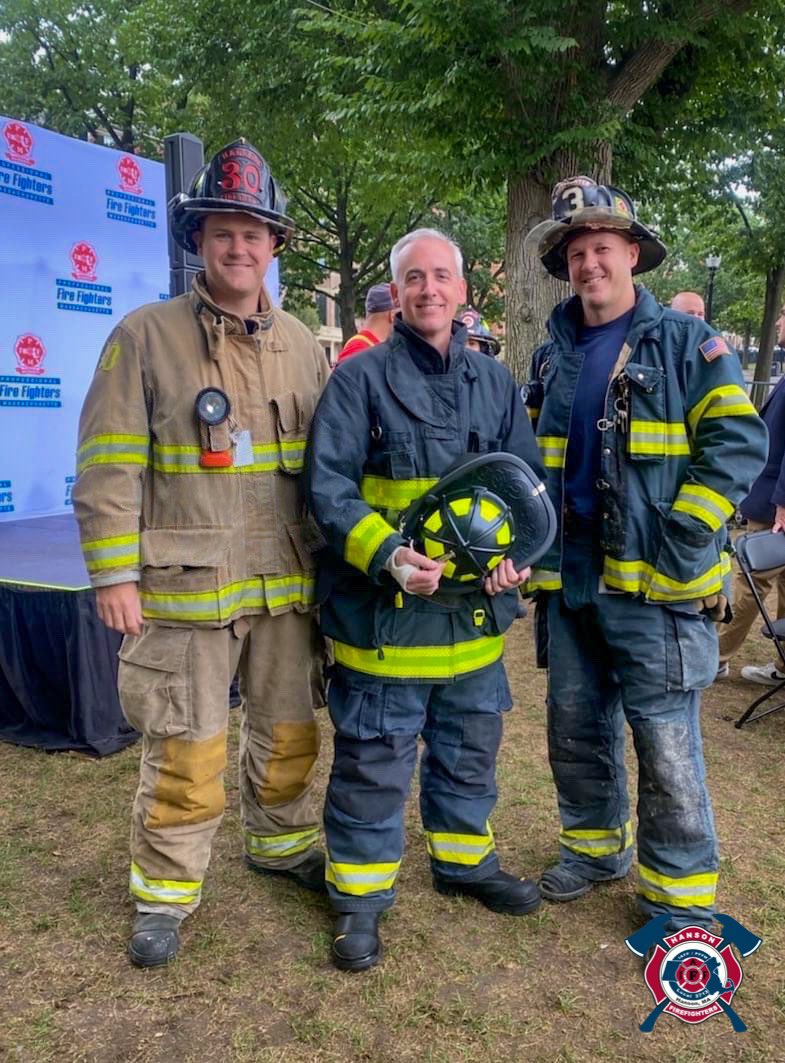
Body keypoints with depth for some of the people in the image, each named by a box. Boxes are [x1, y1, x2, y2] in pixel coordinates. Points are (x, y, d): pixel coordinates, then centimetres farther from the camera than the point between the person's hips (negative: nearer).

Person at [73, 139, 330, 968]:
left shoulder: (302, 347, 8)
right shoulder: (145, 336, -6)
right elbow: (108, 465, -8)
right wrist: (114, 576, -11)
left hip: (285, 586, 5)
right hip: (185, 587, -4)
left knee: (288, 733, 18)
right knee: (184, 753, 5)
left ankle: (283, 843, 42)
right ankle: (165, 892, 25)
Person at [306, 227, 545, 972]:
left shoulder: (495, 381, 9)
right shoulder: (359, 378, -6)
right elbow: (328, 487, -12)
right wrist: (388, 556, -26)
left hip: (476, 611, 5)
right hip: (383, 613, -5)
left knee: (470, 754, 21)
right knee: (373, 765, 6)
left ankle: (464, 862, 44)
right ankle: (359, 895, 25)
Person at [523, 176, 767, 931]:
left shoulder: (686, 343, -2)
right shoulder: (552, 358, 13)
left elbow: (736, 443, -10)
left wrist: (681, 544, -16)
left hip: (654, 586, -5)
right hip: (570, 583, 6)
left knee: (666, 745, 0)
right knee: (576, 730, 16)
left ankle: (682, 895, 18)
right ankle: (595, 847, 38)